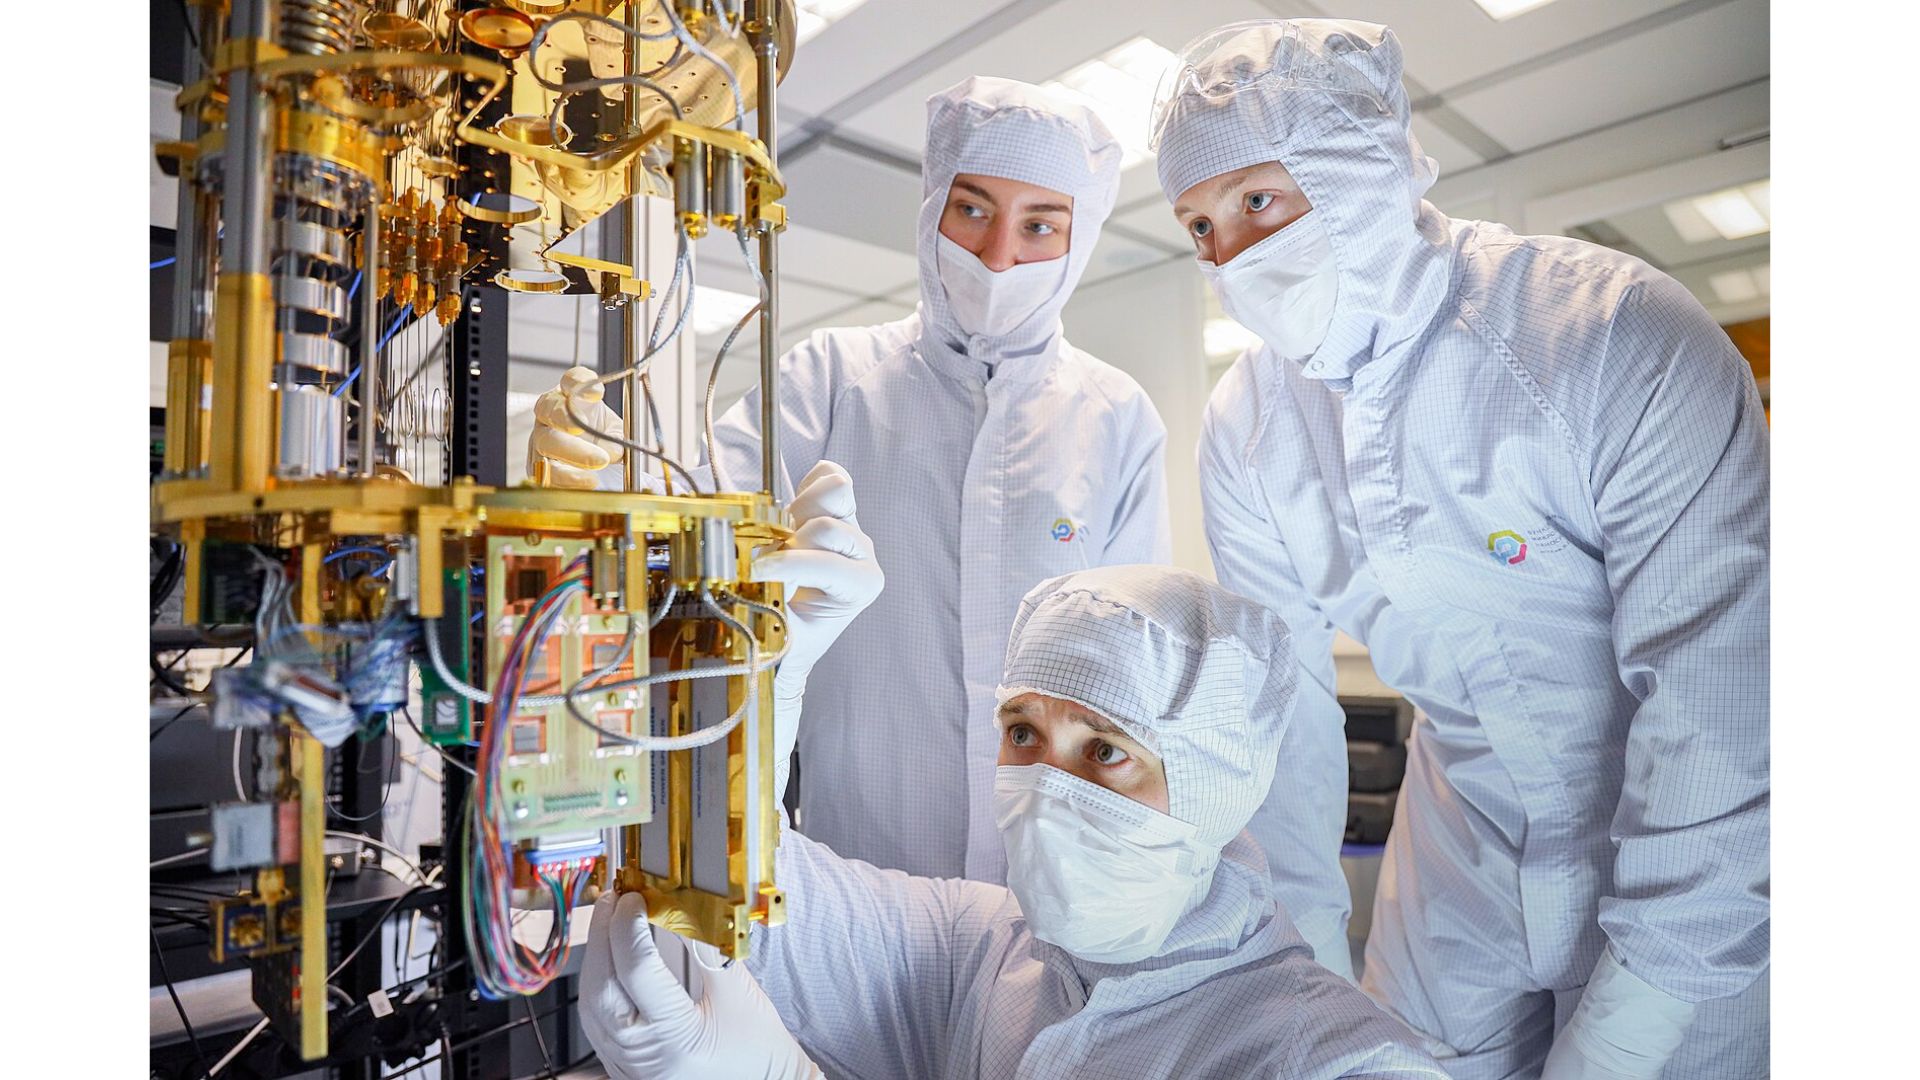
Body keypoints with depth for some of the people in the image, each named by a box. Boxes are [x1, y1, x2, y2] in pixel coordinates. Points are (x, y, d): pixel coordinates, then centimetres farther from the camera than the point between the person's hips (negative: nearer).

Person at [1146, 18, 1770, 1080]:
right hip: (1460, 851, 4)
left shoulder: (1614, 333, -24)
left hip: (1688, 874, -3)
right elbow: (1281, 704, -3)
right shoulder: (1243, 428, -9)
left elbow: (1723, 709, -26)